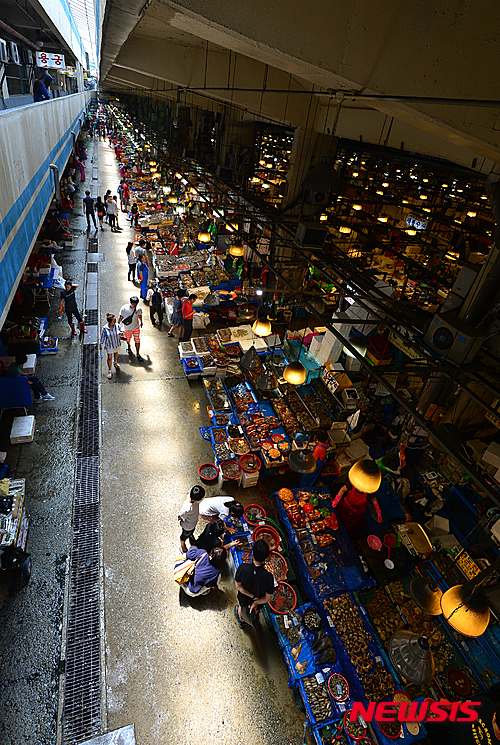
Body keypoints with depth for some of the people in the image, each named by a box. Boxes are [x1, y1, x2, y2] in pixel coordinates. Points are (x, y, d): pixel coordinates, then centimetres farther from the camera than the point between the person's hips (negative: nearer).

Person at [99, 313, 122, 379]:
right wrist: (100, 345, 1)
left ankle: (115, 363, 59)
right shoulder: (105, 328, -23)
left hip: (117, 344, 3)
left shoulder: (117, 325, -19)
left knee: (116, 353, 28)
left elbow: (122, 331, -6)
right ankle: (109, 371, 22)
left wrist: (120, 333, -31)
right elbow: (102, 337, -9)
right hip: (109, 345, -3)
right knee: (109, 358, 5)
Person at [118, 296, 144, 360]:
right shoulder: (124, 308, -21)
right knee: (128, 339, 23)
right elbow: (121, 317, -7)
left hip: (136, 327, 0)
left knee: (137, 341, 3)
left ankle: (138, 354, 21)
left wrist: (141, 322, 21)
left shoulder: (139, 309, -16)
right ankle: (129, 347, 57)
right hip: (127, 328, 0)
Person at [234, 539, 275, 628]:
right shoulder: (268, 577, -41)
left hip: (243, 598, 0)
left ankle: (241, 621, 67)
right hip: (260, 600, 0)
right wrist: (255, 603, -12)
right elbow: (267, 598, -24)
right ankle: (253, 621, 69)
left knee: (242, 607, 37)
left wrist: (253, 597, -17)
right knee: (255, 610, 38)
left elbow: (238, 586, -23)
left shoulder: (242, 568, -40)